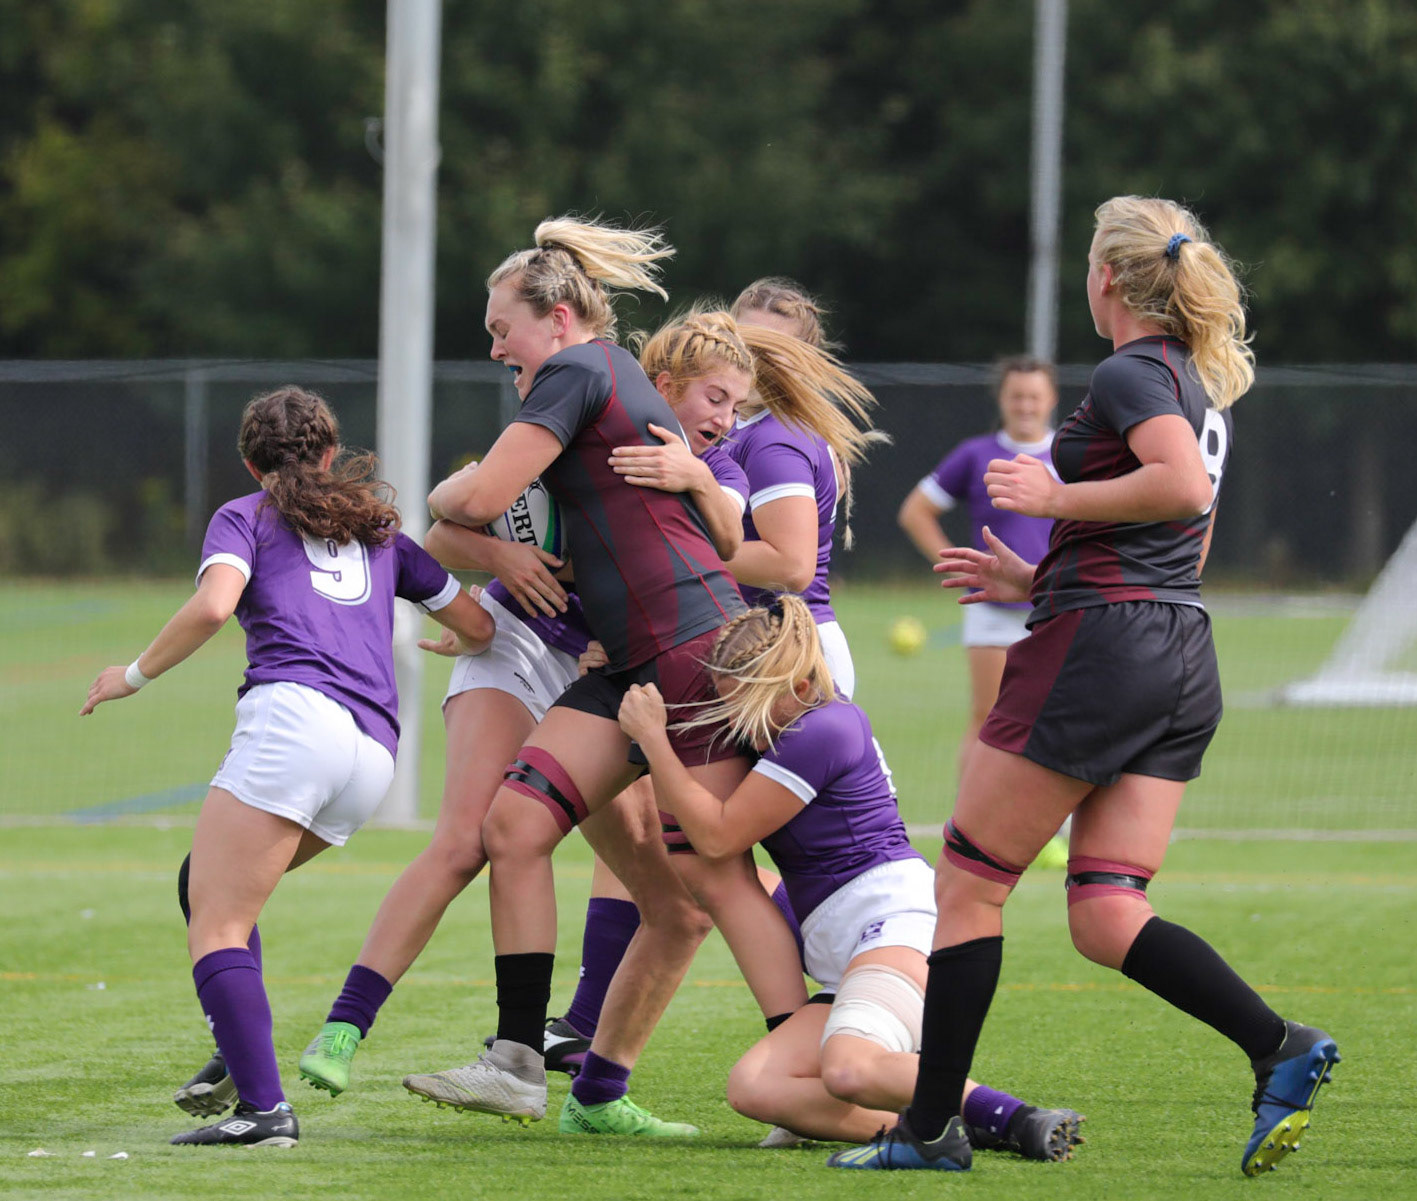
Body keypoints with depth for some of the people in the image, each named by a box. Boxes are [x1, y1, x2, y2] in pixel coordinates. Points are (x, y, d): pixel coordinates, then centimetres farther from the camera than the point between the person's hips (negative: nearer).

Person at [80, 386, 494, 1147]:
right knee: (209, 880, 24)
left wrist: (134, 675, 6)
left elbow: (214, 605, -7)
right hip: (374, 755, 6)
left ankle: (264, 1106, -28)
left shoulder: (246, 516, 14)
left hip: (293, 715, -6)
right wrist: (463, 647, 56)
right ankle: (241, 1057, 10)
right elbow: (476, 625, 32)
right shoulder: (378, 530, 29)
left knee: (215, 925, -10)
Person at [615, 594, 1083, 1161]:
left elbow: (718, 836, -7)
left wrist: (652, 736, -1)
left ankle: (1015, 1118, -24)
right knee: (753, 1087, -14)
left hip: (895, 914, -11)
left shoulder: (822, 732, -9)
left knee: (848, 1070, -38)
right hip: (844, 958, 11)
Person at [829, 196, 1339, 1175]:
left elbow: (1183, 484, -26)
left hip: (1103, 649, -9)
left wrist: (1054, 498, -14)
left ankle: (931, 1127, 4)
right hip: (1185, 662, 9)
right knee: (1106, 917, 4)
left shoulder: (1129, 376, -8)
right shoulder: (1201, 388, 20)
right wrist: (1037, 582, 25)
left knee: (967, 885, 2)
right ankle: (1281, 1050, -16)